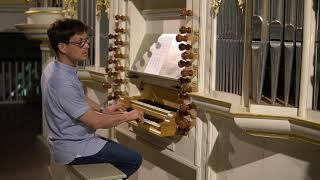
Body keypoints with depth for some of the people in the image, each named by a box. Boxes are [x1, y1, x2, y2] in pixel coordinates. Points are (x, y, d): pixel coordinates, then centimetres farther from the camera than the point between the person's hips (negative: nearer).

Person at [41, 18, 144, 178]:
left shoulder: (54, 67, 0)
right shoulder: (63, 82, -30)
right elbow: (96, 122, -25)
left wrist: (103, 110, 11)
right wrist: (129, 116, -12)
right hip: (72, 150, -10)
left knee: (121, 151, 24)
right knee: (134, 160, -6)